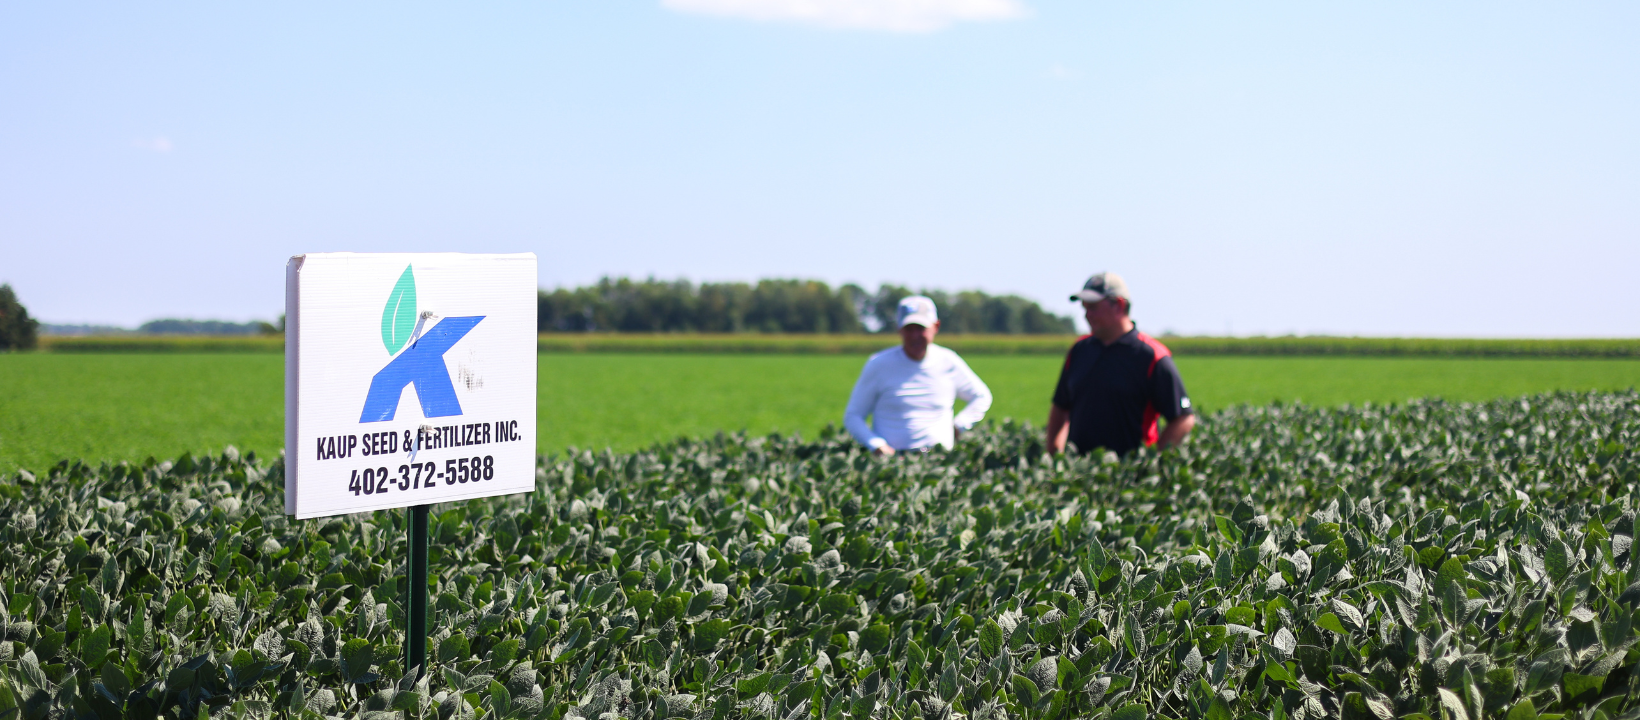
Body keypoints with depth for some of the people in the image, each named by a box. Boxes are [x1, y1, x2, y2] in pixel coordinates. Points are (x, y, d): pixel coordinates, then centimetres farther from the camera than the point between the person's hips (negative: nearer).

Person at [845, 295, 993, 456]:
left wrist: (958, 428, 11)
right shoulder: (879, 364, 5)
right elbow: (852, 417, 7)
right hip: (892, 459, -2)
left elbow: (982, 397, 27)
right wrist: (878, 446, -9)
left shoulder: (948, 363, 12)